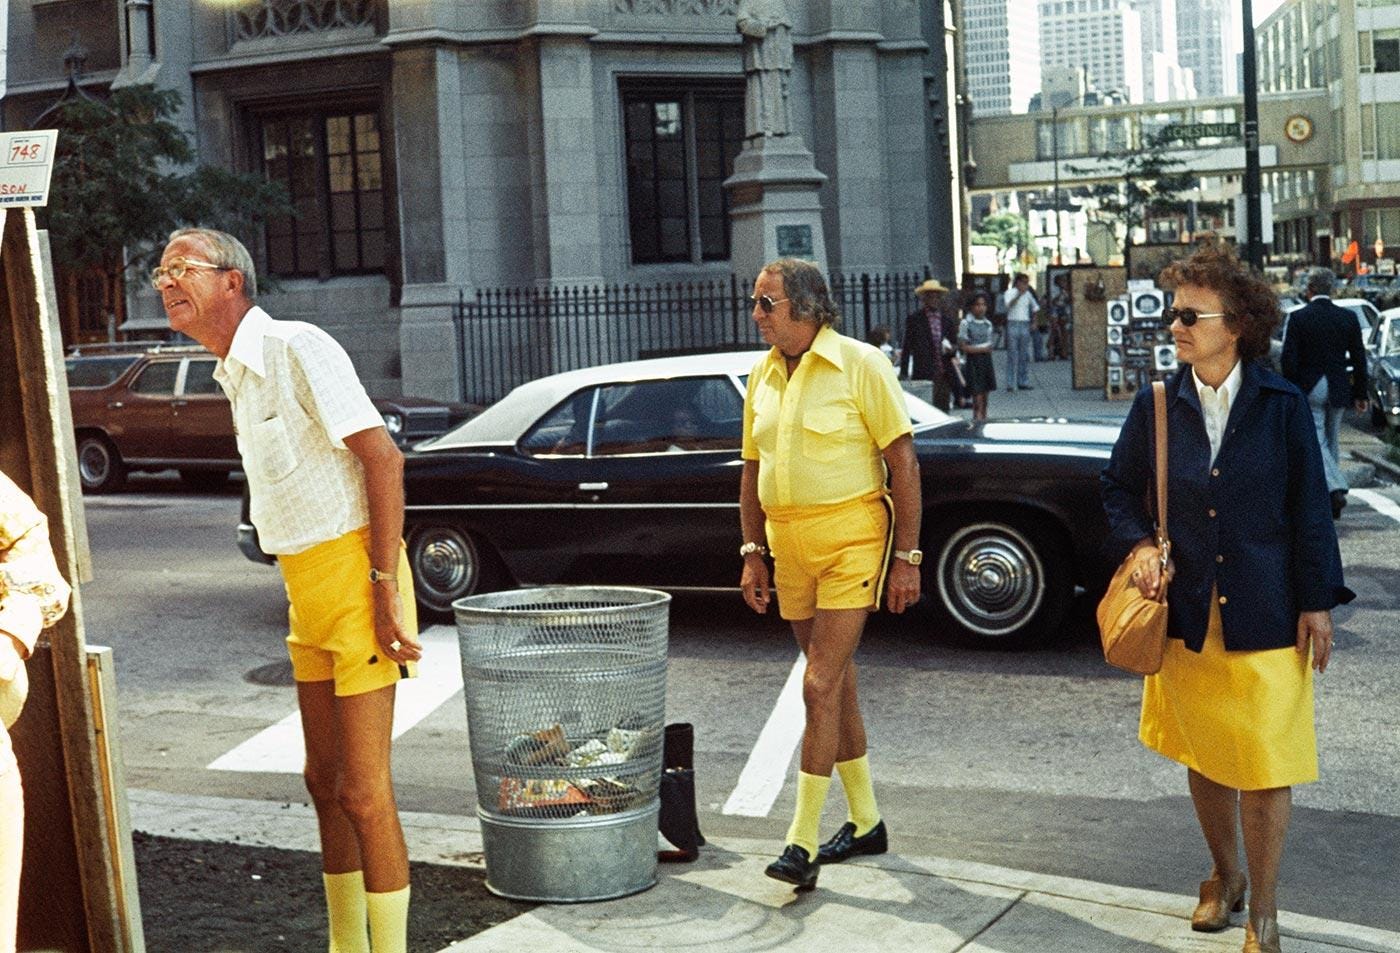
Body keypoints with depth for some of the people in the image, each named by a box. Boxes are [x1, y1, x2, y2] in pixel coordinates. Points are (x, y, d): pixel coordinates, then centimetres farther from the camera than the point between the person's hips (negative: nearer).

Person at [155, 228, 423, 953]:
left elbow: (381, 456, -19)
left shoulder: (294, 347, -12)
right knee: (325, 783, 16)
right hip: (305, 590, 9)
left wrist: (386, 586, -22)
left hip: (352, 574, -9)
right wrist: (307, 595, 13)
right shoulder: (236, 374, 15)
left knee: (363, 792, -6)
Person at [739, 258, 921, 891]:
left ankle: (803, 843, -7)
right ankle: (865, 822, 27)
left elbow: (903, 464, -8)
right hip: (790, 547, 6)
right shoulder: (763, 376, 10)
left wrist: (907, 556, -11)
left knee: (821, 686, -12)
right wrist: (753, 553, 9)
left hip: (851, 541, -6)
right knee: (836, 684, 14)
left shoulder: (860, 364, -8)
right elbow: (752, 471, 16)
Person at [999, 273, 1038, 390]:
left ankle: (1023, 382, 9)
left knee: (1025, 355, 4)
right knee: (1012, 355, -7)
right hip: (1013, 324, -5)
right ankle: (1010, 384, -6)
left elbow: (1035, 307, 24)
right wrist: (1019, 295, -29)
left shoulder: (1028, 294, 13)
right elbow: (1008, 305, -20)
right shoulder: (1009, 292, -2)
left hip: (1025, 326, 5)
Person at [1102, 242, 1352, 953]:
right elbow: (1119, 488, 10)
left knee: (1265, 765, 1)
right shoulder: (1157, 406, -2)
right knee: (1203, 757, 16)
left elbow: (1310, 509, -3)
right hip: (1187, 613, 3)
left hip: (1265, 617, -2)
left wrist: (1317, 602, -4)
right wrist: (1138, 545, -8)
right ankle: (1225, 876, 38)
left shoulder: (1282, 407, -7)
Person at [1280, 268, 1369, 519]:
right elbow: (1359, 359, 3)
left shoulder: (1297, 317, -9)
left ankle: (1336, 488, -21)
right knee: (1331, 441, 15)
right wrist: (1360, 394, 10)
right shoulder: (1348, 317, 0)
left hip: (1308, 389, -4)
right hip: (1338, 390, 4)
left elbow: (1289, 359, -11)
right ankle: (1331, 501, 21)